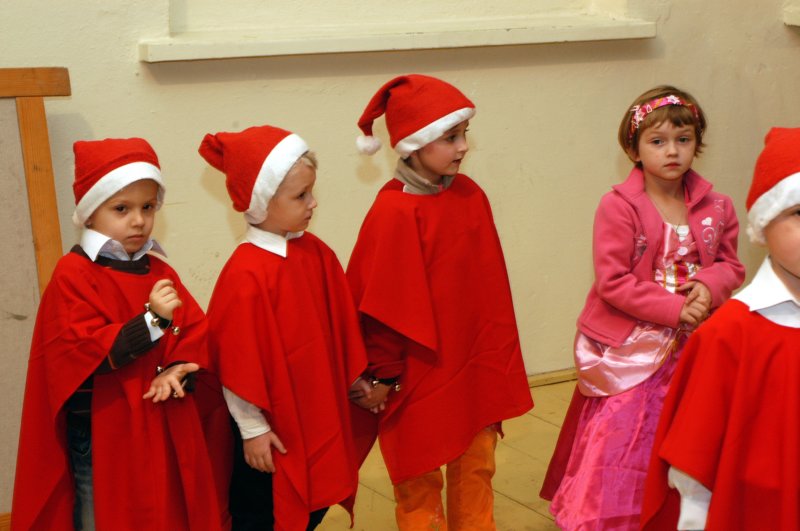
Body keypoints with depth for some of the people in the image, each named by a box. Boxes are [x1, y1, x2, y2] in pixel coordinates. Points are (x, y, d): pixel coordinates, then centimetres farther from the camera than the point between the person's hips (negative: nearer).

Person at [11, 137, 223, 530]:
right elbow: (80, 352, -20)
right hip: (100, 436, -6)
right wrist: (152, 321, -28)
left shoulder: (159, 272, 9)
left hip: (161, 431, 6)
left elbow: (194, 331, 5)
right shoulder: (73, 274, -11)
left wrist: (178, 369, -16)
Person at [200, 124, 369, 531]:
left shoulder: (316, 253, 0)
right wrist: (252, 429, -14)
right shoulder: (246, 275, -23)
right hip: (273, 428, -7)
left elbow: (339, 325, 11)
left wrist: (353, 377, 17)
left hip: (318, 418, 7)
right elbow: (239, 362, -19)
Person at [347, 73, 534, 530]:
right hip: (420, 375, -6)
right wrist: (383, 374, -10)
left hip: (474, 369, 6)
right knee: (420, 479, 10)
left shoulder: (471, 196, 0)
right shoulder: (395, 213, -19)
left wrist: (498, 356, 12)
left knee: (476, 468, 17)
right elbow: (383, 304, -15)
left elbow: (490, 286, 9)